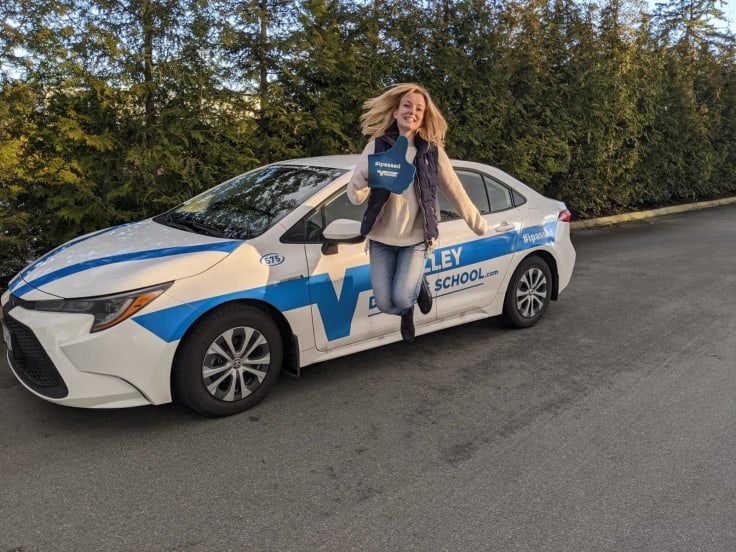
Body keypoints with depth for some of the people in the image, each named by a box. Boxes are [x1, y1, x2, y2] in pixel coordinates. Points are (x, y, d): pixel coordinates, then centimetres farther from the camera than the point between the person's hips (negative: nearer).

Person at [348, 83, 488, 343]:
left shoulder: (433, 152, -3)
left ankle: (418, 284, 22)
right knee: (385, 304, -2)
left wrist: (478, 224, 9)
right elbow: (356, 195, -11)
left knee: (401, 297, -16)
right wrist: (360, 185, -35)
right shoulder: (377, 146, -5)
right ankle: (407, 311, 36)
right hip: (381, 238, 1)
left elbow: (455, 191, 6)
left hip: (417, 238, -1)